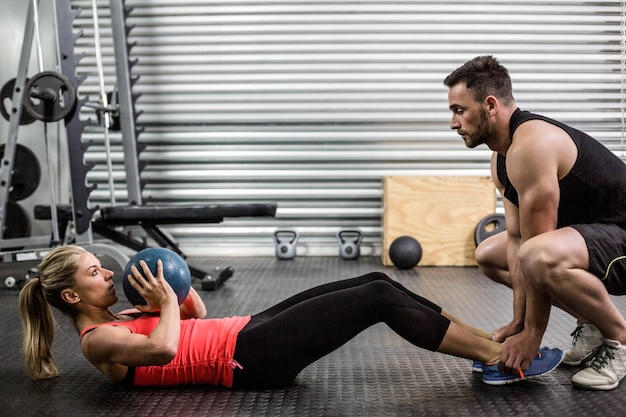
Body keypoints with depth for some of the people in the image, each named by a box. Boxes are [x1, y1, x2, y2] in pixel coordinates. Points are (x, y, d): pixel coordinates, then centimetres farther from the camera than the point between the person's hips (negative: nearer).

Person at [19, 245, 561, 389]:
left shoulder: (114, 320, 22)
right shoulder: (98, 340, -4)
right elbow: (164, 349, -25)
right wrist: (167, 301, -8)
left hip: (249, 332, 9)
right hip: (250, 359, -9)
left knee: (376, 282, -2)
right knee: (379, 299, -16)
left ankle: (496, 343, 3)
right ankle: (504, 358, -6)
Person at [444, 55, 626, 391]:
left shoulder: (530, 146, -26)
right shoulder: (502, 158, 5)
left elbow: (536, 250, -25)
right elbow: (517, 240, 4)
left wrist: (532, 333, -17)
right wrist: (518, 320, -1)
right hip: (589, 233, 10)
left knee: (542, 257, -39)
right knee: (488, 254, 15)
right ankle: (592, 327, 16)